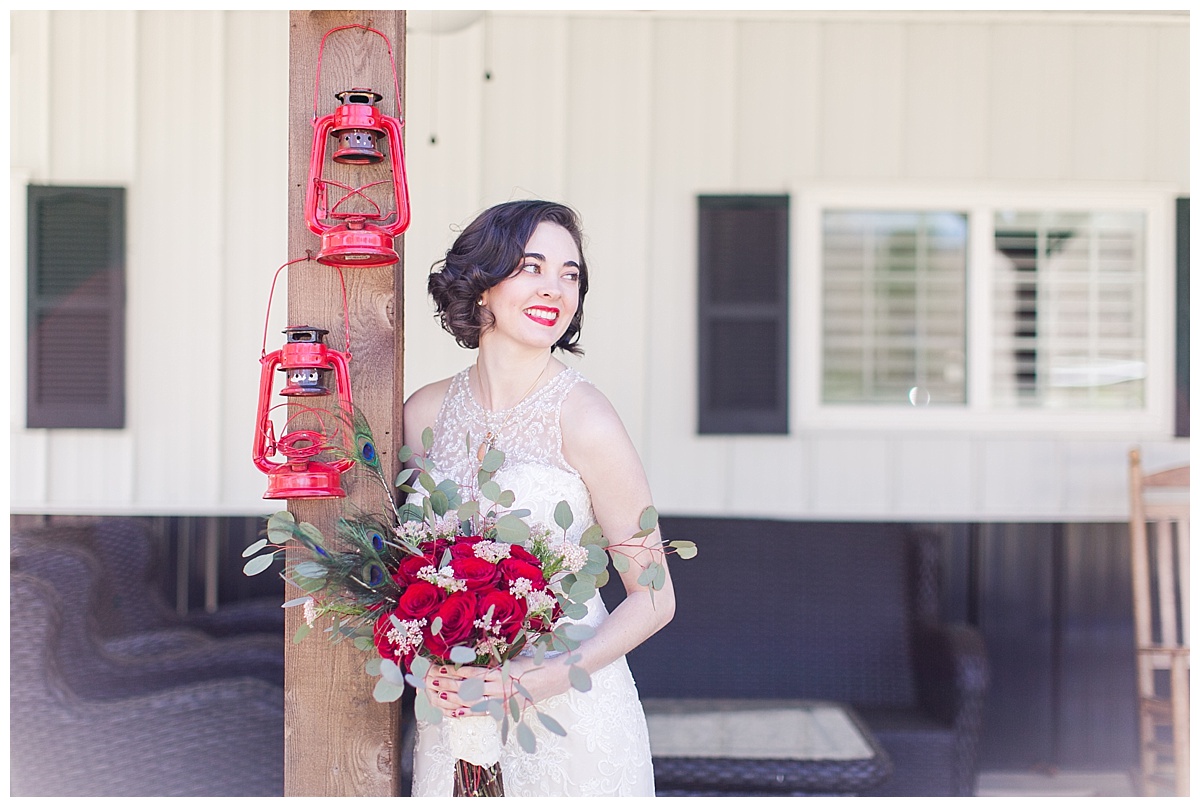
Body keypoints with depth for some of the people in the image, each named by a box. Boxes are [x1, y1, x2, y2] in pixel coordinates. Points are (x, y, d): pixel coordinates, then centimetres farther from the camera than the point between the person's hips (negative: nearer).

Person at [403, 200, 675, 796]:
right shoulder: (426, 411, -2)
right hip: (453, 715, 4)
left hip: (572, 716, -3)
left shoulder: (582, 418, -15)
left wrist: (548, 678, -20)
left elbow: (653, 597, -10)